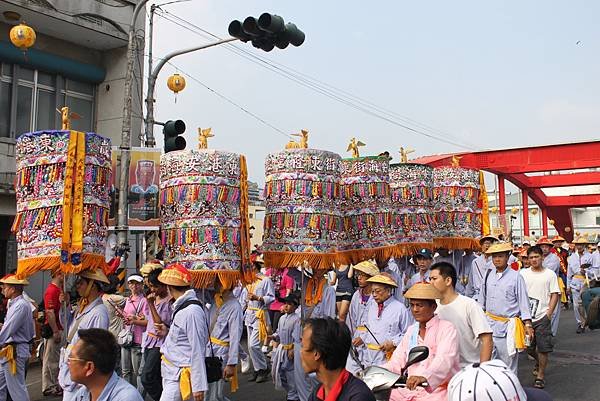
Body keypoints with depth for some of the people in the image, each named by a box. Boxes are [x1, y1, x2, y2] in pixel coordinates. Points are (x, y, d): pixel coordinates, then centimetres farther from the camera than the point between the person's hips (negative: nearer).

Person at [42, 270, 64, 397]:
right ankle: (49, 387, 7)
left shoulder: (59, 289, 13)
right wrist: (55, 331, -23)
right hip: (54, 330, -10)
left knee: (56, 358, 15)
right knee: (51, 359, -1)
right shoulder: (52, 290, -17)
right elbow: (49, 312, -23)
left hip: (59, 329, 10)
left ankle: (55, 384, 22)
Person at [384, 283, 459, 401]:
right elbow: (397, 362, 12)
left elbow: (444, 360, -23)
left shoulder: (446, 328, -5)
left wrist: (425, 376, -43)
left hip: (437, 390, -6)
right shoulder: (411, 330, 17)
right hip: (410, 389, 6)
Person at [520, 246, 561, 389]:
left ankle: (540, 376, 10)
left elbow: (555, 295, 0)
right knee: (528, 347, 12)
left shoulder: (550, 274, 0)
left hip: (542, 317, -2)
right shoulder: (523, 273, 4)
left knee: (543, 348, -3)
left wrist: (549, 314, -8)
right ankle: (539, 361, 43)